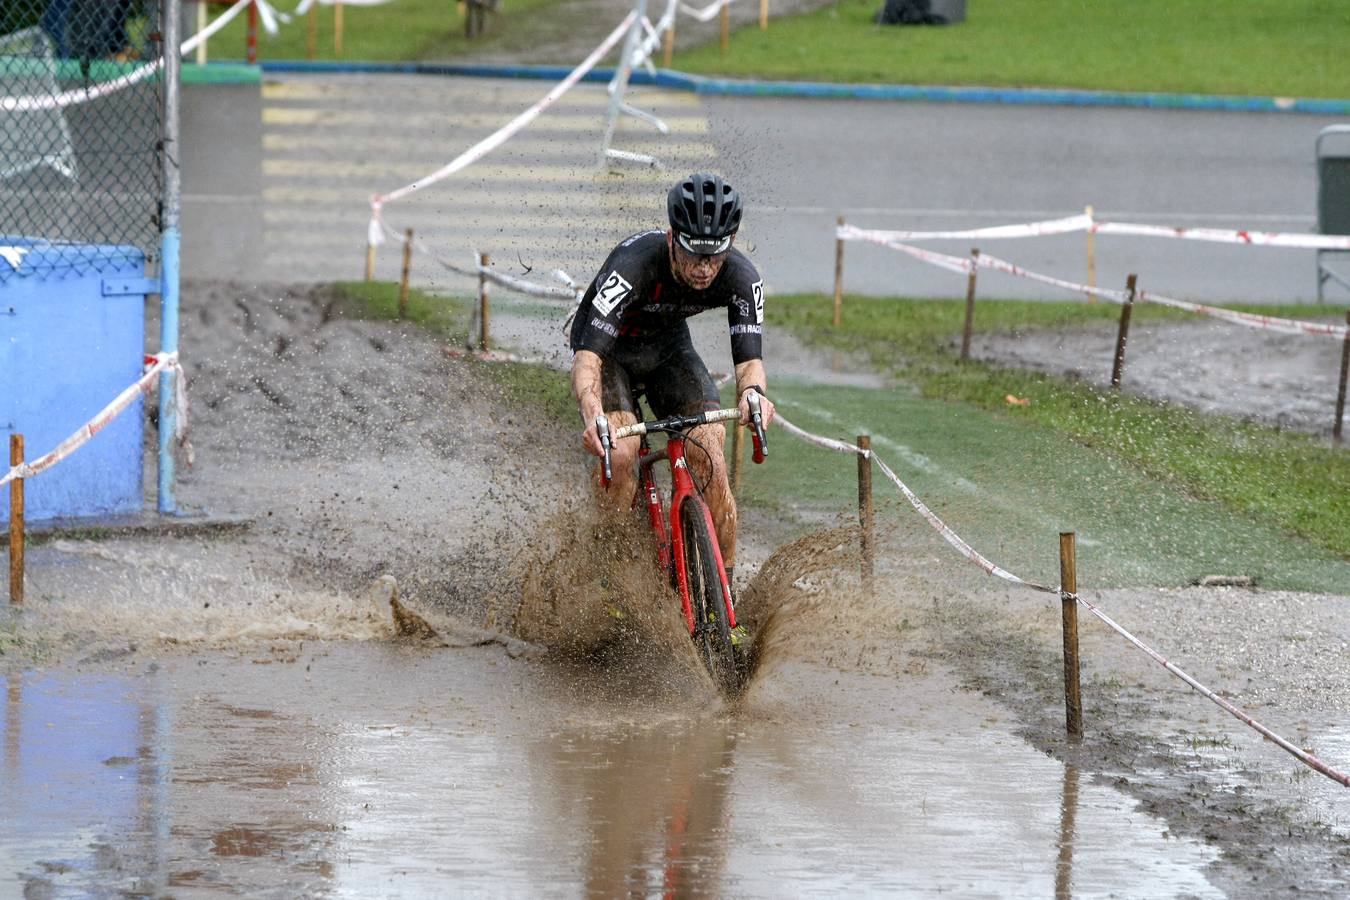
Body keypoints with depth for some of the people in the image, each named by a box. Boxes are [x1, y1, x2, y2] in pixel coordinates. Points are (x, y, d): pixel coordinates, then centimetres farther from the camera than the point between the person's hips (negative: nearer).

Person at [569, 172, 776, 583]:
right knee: (619, 454, -27)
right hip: (608, 349, -3)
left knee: (709, 460, -17)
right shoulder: (635, 264, -38)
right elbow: (587, 357, -43)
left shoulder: (741, 277, -26)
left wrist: (753, 392, -54)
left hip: (669, 347, 3)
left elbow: (749, 357, -29)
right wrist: (592, 415, -63)